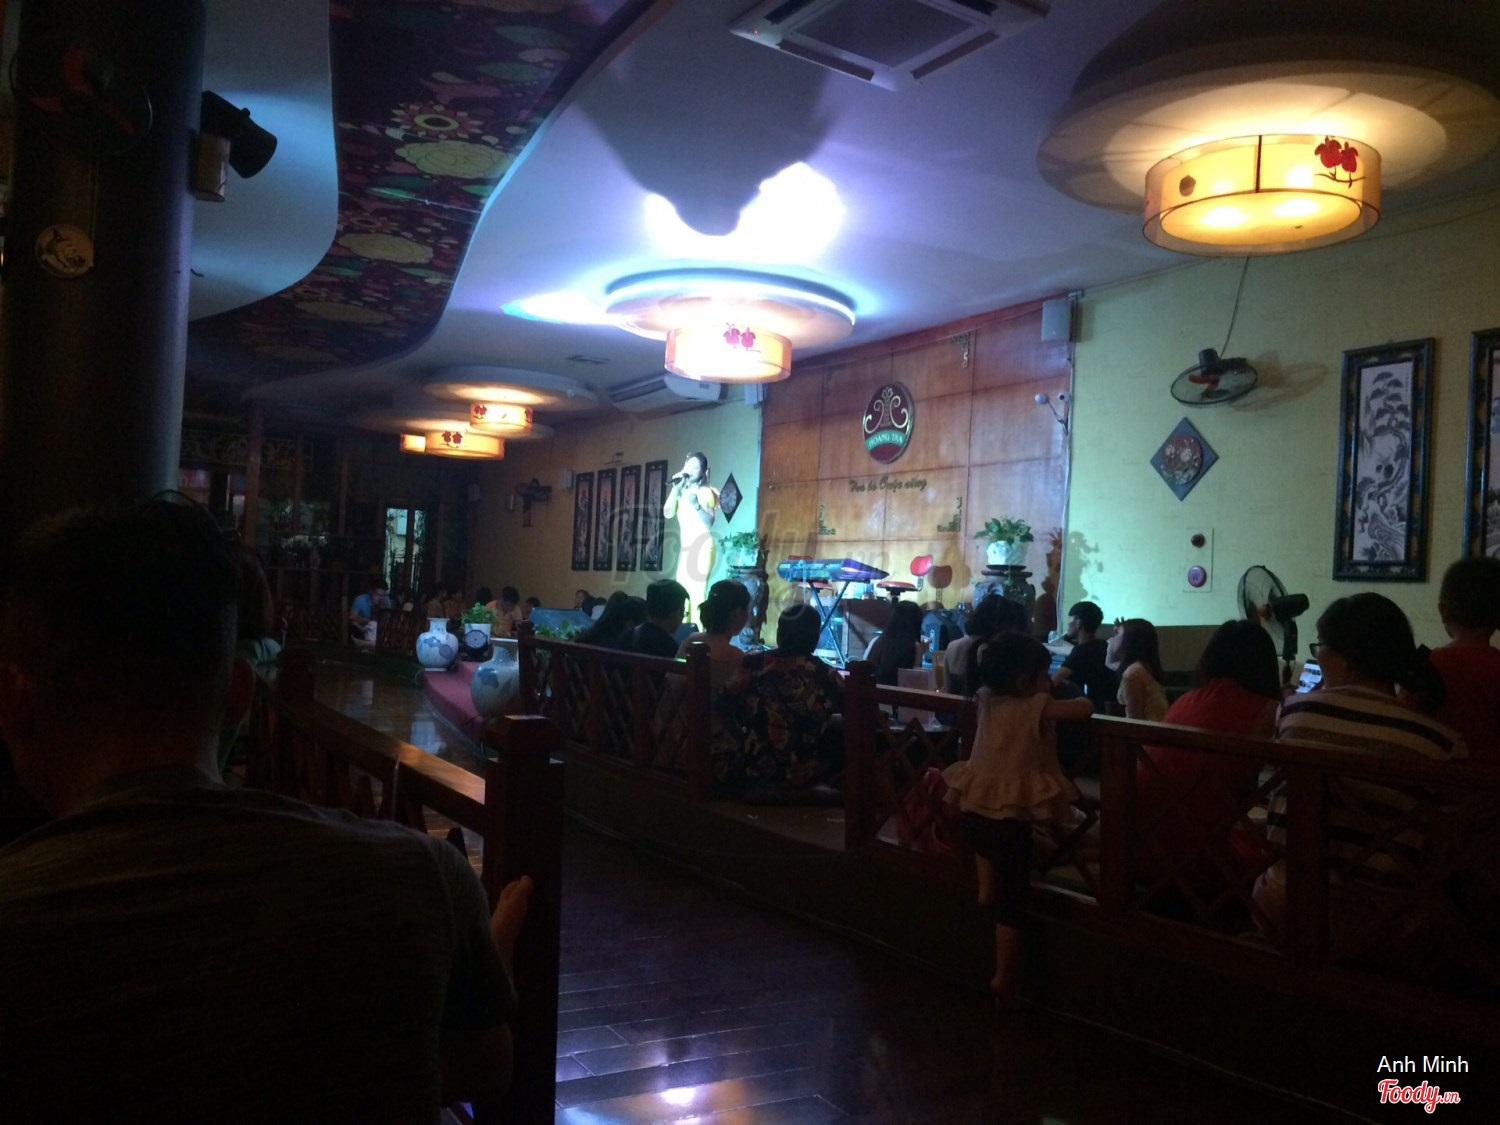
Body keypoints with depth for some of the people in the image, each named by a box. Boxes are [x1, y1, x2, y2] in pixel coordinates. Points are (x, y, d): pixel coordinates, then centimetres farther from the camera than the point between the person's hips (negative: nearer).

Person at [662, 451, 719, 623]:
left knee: (697, 595, -16)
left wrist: (696, 505, -29)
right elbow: (668, 513, 3)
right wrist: (676, 489, -4)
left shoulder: (708, 492, -1)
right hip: (685, 548, 7)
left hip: (702, 547, -7)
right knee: (682, 595, 3)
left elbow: (709, 522, -13)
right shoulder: (682, 491, 16)